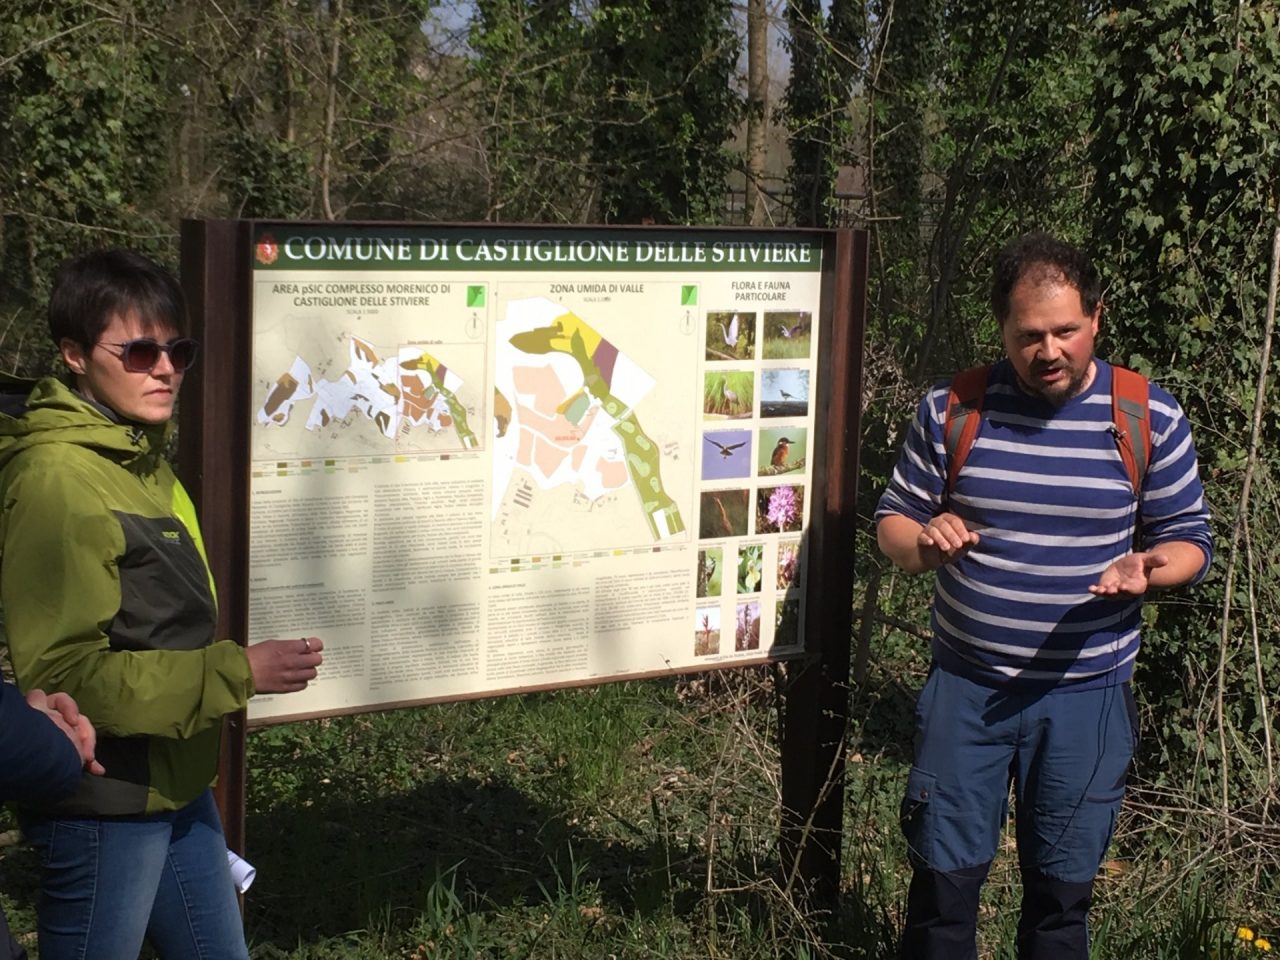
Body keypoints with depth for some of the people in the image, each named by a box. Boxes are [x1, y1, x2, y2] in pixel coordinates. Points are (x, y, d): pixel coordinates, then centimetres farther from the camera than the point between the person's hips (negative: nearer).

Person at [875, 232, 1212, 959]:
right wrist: (923, 543, -18)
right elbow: (893, 521, 6)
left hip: (1087, 698, 0)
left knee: (1062, 892, 11)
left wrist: (1147, 569, -21)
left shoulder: (1150, 419, -5)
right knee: (944, 879, 5)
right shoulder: (952, 409, -3)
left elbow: (1189, 541, 3)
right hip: (966, 687, 0)